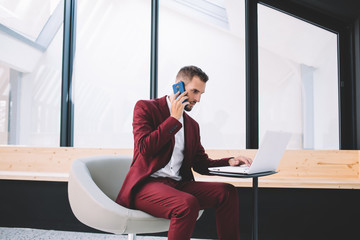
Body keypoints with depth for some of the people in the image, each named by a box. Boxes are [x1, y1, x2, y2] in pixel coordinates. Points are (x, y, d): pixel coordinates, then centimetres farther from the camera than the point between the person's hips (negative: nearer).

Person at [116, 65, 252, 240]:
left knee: (227, 191, -14)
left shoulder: (192, 125, 20)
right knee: (188, 204, -34)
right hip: (147, 185, -6)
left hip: (178, 185, 6)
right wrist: (174, 118, -9)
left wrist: (230, 162, 0)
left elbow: (201, 163, 18)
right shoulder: (145, 108, 2)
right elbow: (145, 148, -13)